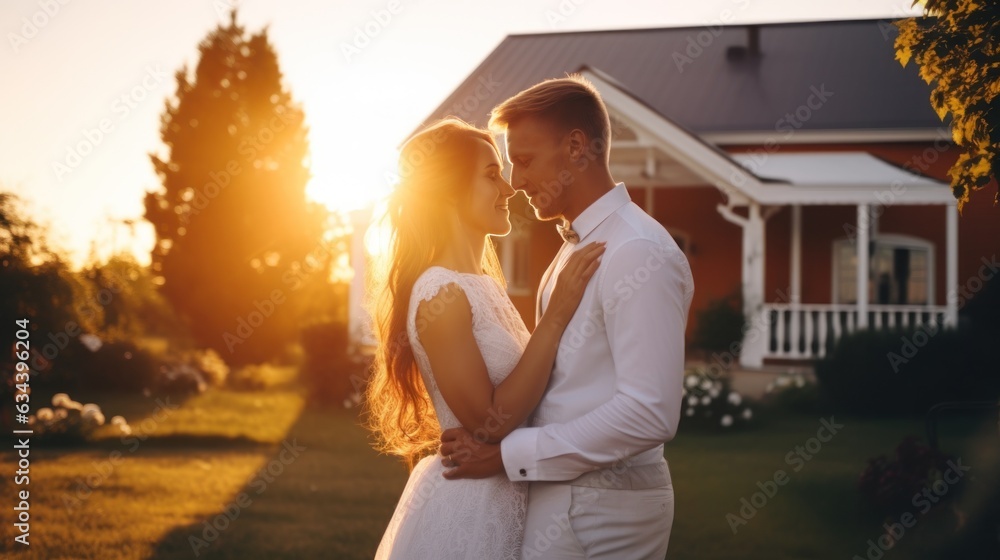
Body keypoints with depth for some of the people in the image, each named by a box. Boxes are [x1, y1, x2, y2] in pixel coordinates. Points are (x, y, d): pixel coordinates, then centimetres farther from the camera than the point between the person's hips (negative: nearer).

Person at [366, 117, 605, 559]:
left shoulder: (483, 284, 9)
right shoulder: (441, 293, -19)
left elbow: (517, 382, 10)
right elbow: (490, 421, -21)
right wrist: (557, 316, -21)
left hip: (499, 501, 9)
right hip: (466, 508, -9)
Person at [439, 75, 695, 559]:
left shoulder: (638, 254, -17)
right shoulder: (578, 246, 13)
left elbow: (650, 414, -24)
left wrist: (509, 454, -20)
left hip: (597, 509, -9)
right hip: (566, 495, 9)